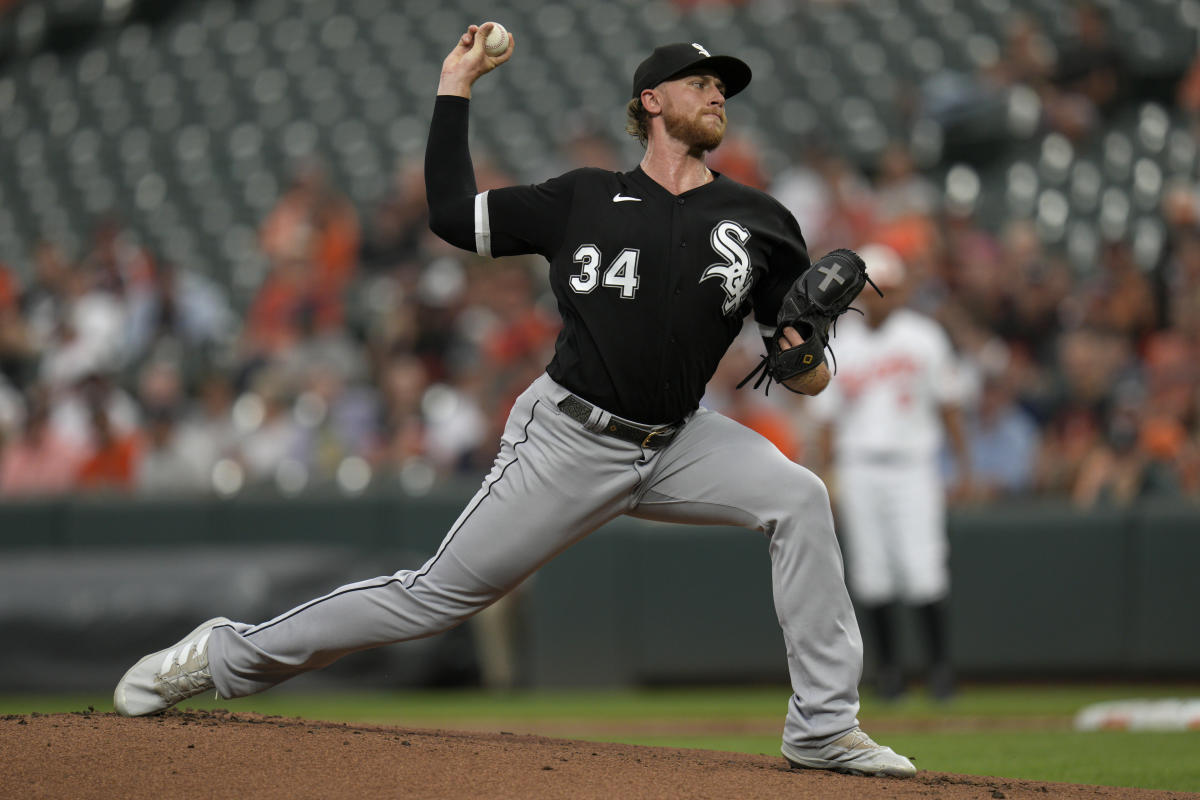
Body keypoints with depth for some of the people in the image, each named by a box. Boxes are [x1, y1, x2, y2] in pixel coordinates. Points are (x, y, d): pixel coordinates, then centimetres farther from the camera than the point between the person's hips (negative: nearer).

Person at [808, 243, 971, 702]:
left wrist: (963, 462, 3)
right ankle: (888, 664, 11)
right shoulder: (839, 347, 8)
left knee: (922, 571, -10)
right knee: (871, 573, 1)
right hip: (858, 468, 2)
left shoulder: (923, 338, 4)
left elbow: (948, 403, 7)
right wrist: (826, 477, 4)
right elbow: (827, 417, 9)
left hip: (912, 463, -2)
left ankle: (939, 661, 0)